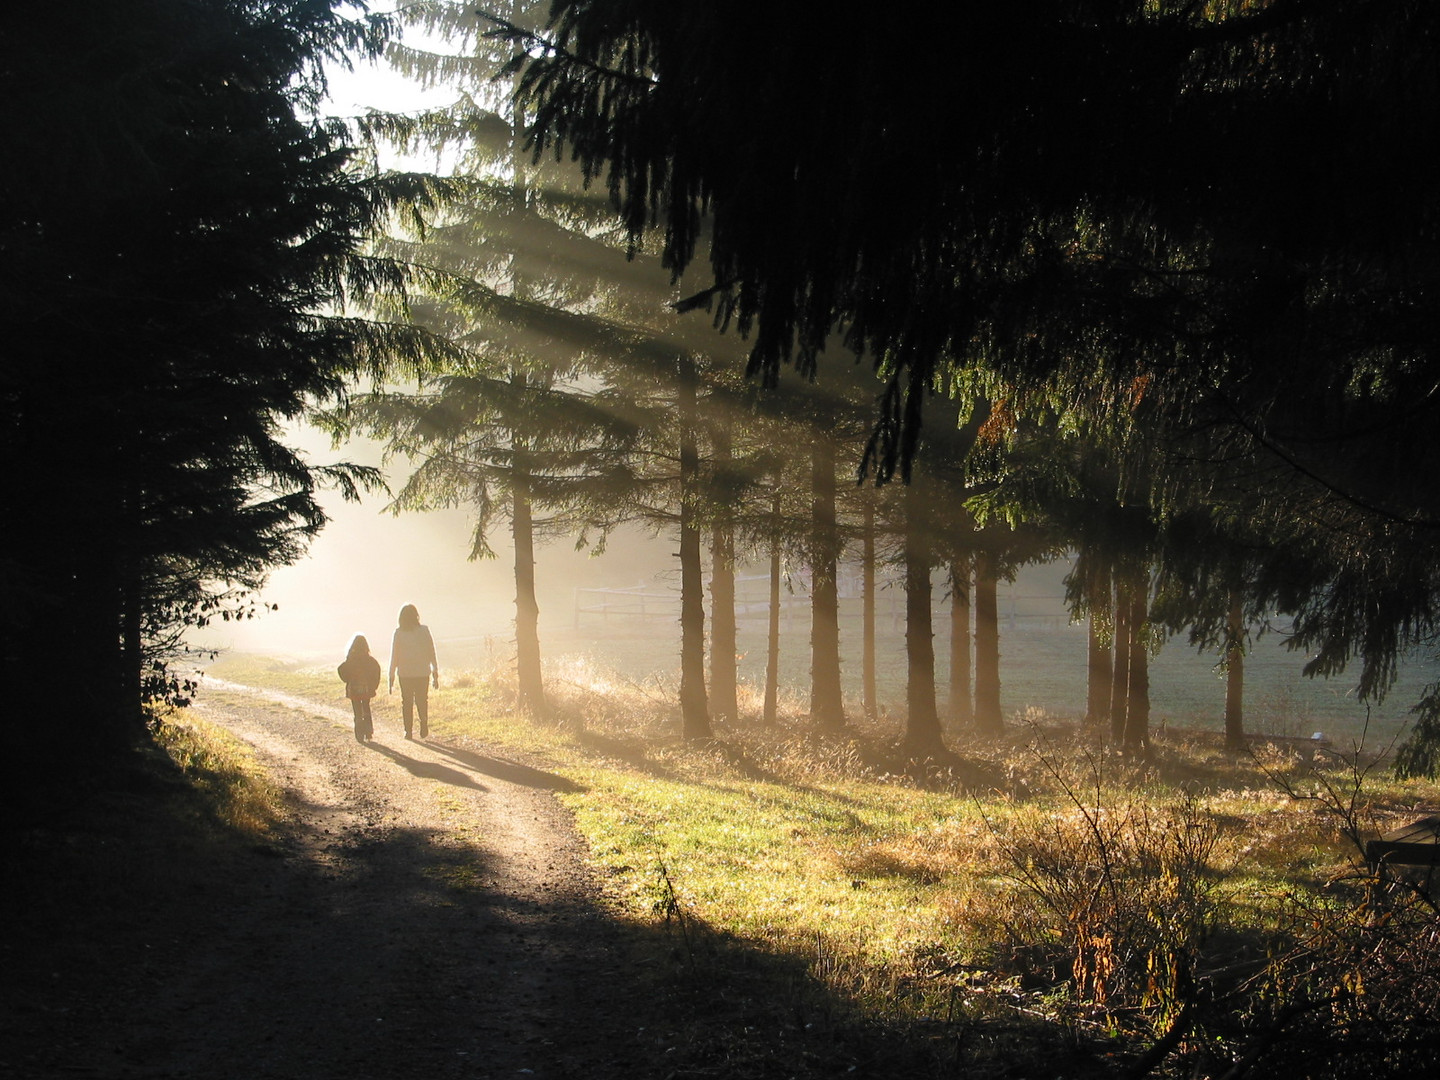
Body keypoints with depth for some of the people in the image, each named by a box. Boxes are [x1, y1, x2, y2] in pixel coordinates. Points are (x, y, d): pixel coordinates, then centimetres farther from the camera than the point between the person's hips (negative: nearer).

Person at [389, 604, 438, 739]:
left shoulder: (398, 633, -6)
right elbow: (432, 653, -1)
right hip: (423, 673, 1)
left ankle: (408, 731, 8)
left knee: (407, 703, 10)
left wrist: (391, 677, 3)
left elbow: (394, 657, -4)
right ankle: (424, 729, 6)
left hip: (405, 674, -1)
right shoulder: (424, 630, -4)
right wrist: (436, 674, 6)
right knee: (422, 701, 15)